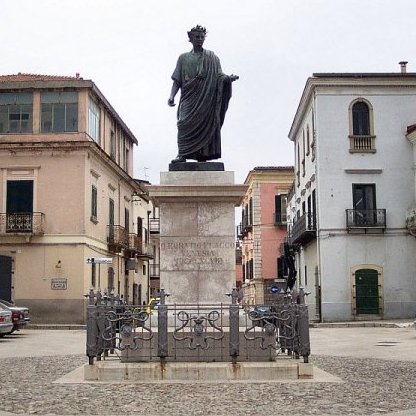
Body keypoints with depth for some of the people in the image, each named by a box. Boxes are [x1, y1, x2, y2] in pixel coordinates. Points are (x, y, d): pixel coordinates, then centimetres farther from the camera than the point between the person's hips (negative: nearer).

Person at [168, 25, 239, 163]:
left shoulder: (212, 57, 17)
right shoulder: (184, 58, 18)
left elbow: (219, 76, 7)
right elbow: (177, 80, 13)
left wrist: (228, 78, -15)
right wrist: (172, 95, -2)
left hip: (206, 98, 0)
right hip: (189, 97, 0)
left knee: (205, 123, -10)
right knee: (184, 123, -16)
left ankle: (203, 155, -9)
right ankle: (182, 154, -19)